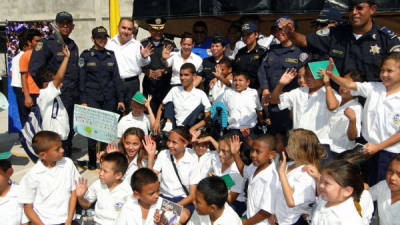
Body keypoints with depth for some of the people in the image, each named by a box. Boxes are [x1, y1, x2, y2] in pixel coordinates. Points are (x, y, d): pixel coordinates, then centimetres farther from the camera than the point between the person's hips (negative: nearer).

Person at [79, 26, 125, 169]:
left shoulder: (110, 55, 12)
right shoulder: (86, 55, 3)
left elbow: (116, 78, 12)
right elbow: (81, 79, 1)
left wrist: (120, 99, 7)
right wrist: (83, 101, -6)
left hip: (109, 98, 3)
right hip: (92, 98, -3)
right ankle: (92, 161, 8)